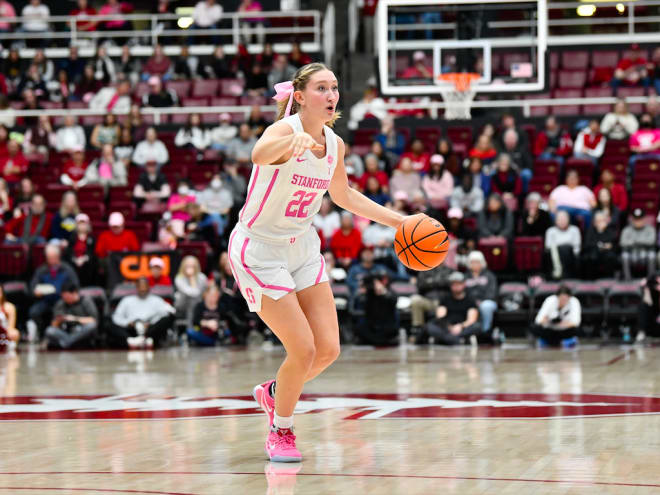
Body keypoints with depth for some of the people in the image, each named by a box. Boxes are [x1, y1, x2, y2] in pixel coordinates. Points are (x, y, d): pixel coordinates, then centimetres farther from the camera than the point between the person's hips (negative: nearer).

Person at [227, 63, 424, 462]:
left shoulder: (335, 144, -1)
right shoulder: (284, 130, -23)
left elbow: (344, 195, 18)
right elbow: (260, 155, -49)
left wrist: (399, 220, 13)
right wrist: (293, 141, -71)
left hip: (303, 249, 7)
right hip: (259, 251, -7)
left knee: (328, 349, 2)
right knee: (304, 349, -10)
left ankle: (274, 393, 32)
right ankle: (281, 432, 14)